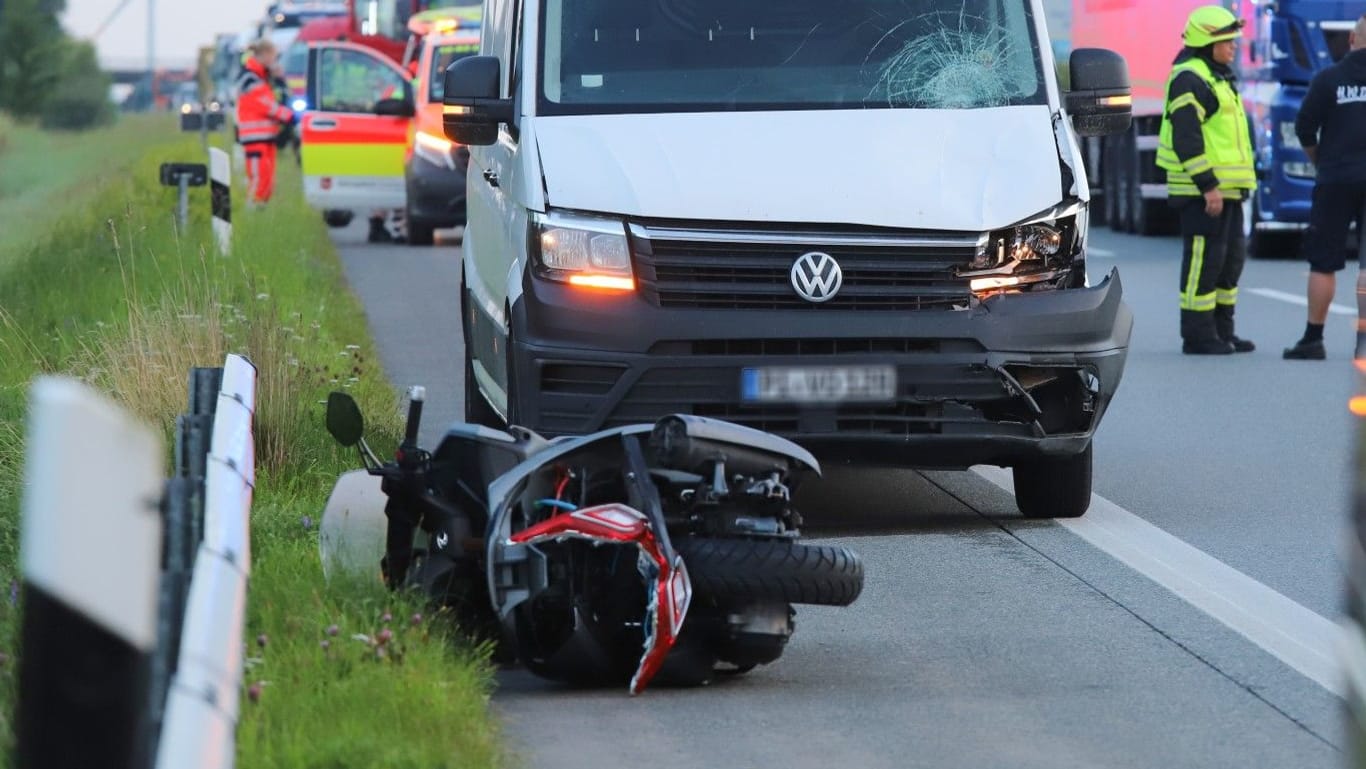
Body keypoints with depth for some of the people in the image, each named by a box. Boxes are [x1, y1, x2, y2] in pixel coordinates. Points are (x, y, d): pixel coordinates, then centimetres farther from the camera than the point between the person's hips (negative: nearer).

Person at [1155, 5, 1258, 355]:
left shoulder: (1215, 77, 20)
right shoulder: (1189, 79, -14)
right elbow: (1186, 137, -21)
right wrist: (1207, 185, -24)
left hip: (1224, 187, 10)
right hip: (1203, 189, -10)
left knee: (1232, 256, 13)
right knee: (1204, 258, -8)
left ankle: (1221, 331, 20)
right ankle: (1198, 335, -4)